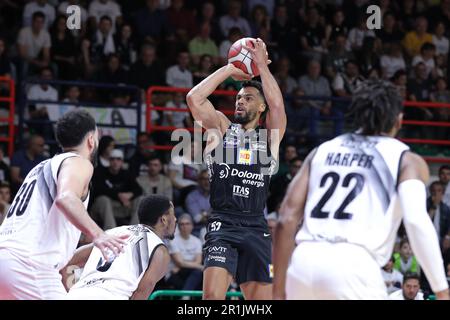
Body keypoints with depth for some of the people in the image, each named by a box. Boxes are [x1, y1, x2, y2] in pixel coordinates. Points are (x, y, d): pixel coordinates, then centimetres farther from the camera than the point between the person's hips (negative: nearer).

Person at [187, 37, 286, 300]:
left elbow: (277, 104, -8)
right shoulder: (222, 127, 12)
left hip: (256, 228, 2)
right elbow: (194, 98, -3)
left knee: (262, 297, 3)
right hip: (222, 224, -2)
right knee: (213, 295, -19)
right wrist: (229, 70, 1)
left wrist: (261, 65, -8)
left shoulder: (270, 134, 12)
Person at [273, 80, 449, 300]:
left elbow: (286, 220, 14)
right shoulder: (407, 160, 12)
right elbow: (417, 222, -7)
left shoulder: (323, 151, 23)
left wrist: (278, 291, 18)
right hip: (353, 267, -5)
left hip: (304, 263, 5)